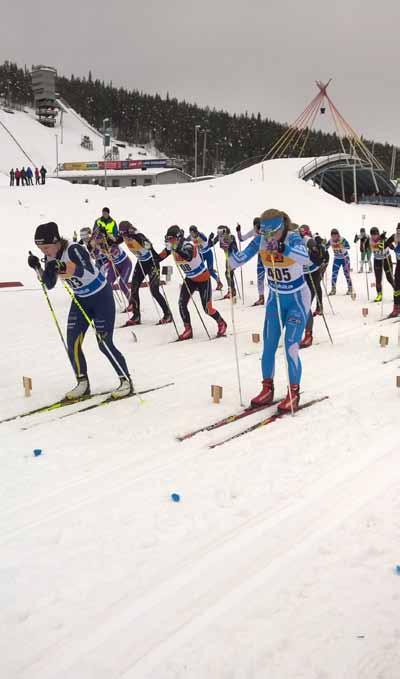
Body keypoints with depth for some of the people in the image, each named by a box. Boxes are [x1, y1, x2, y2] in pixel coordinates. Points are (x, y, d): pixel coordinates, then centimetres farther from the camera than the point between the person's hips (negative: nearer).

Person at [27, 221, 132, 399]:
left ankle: (126, 381, 5)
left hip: (101, 296, -7)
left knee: (104, 343, -8)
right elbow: (49, 285, 3)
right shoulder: (51, 257, -5)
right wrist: (37, 268, -12)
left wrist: (69, 269, -54)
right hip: (80, 299, 7)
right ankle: (83, 384, 10)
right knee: (72, 343, -2)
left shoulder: (74, 249, -26)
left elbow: (90, 273, -40)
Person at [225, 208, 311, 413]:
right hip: (275, 298, 5)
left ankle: (294, 394, 5)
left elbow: (305, 258, -44)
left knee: (290, 348, -9)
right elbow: (238, 261, -11)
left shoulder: (293, 238, -23)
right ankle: (267, 390, 21)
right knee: (268, 346, 6)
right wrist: (229, 251, -30)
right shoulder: (260, 240, -11)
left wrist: (282, 248, -54)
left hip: (298, 299, -5)